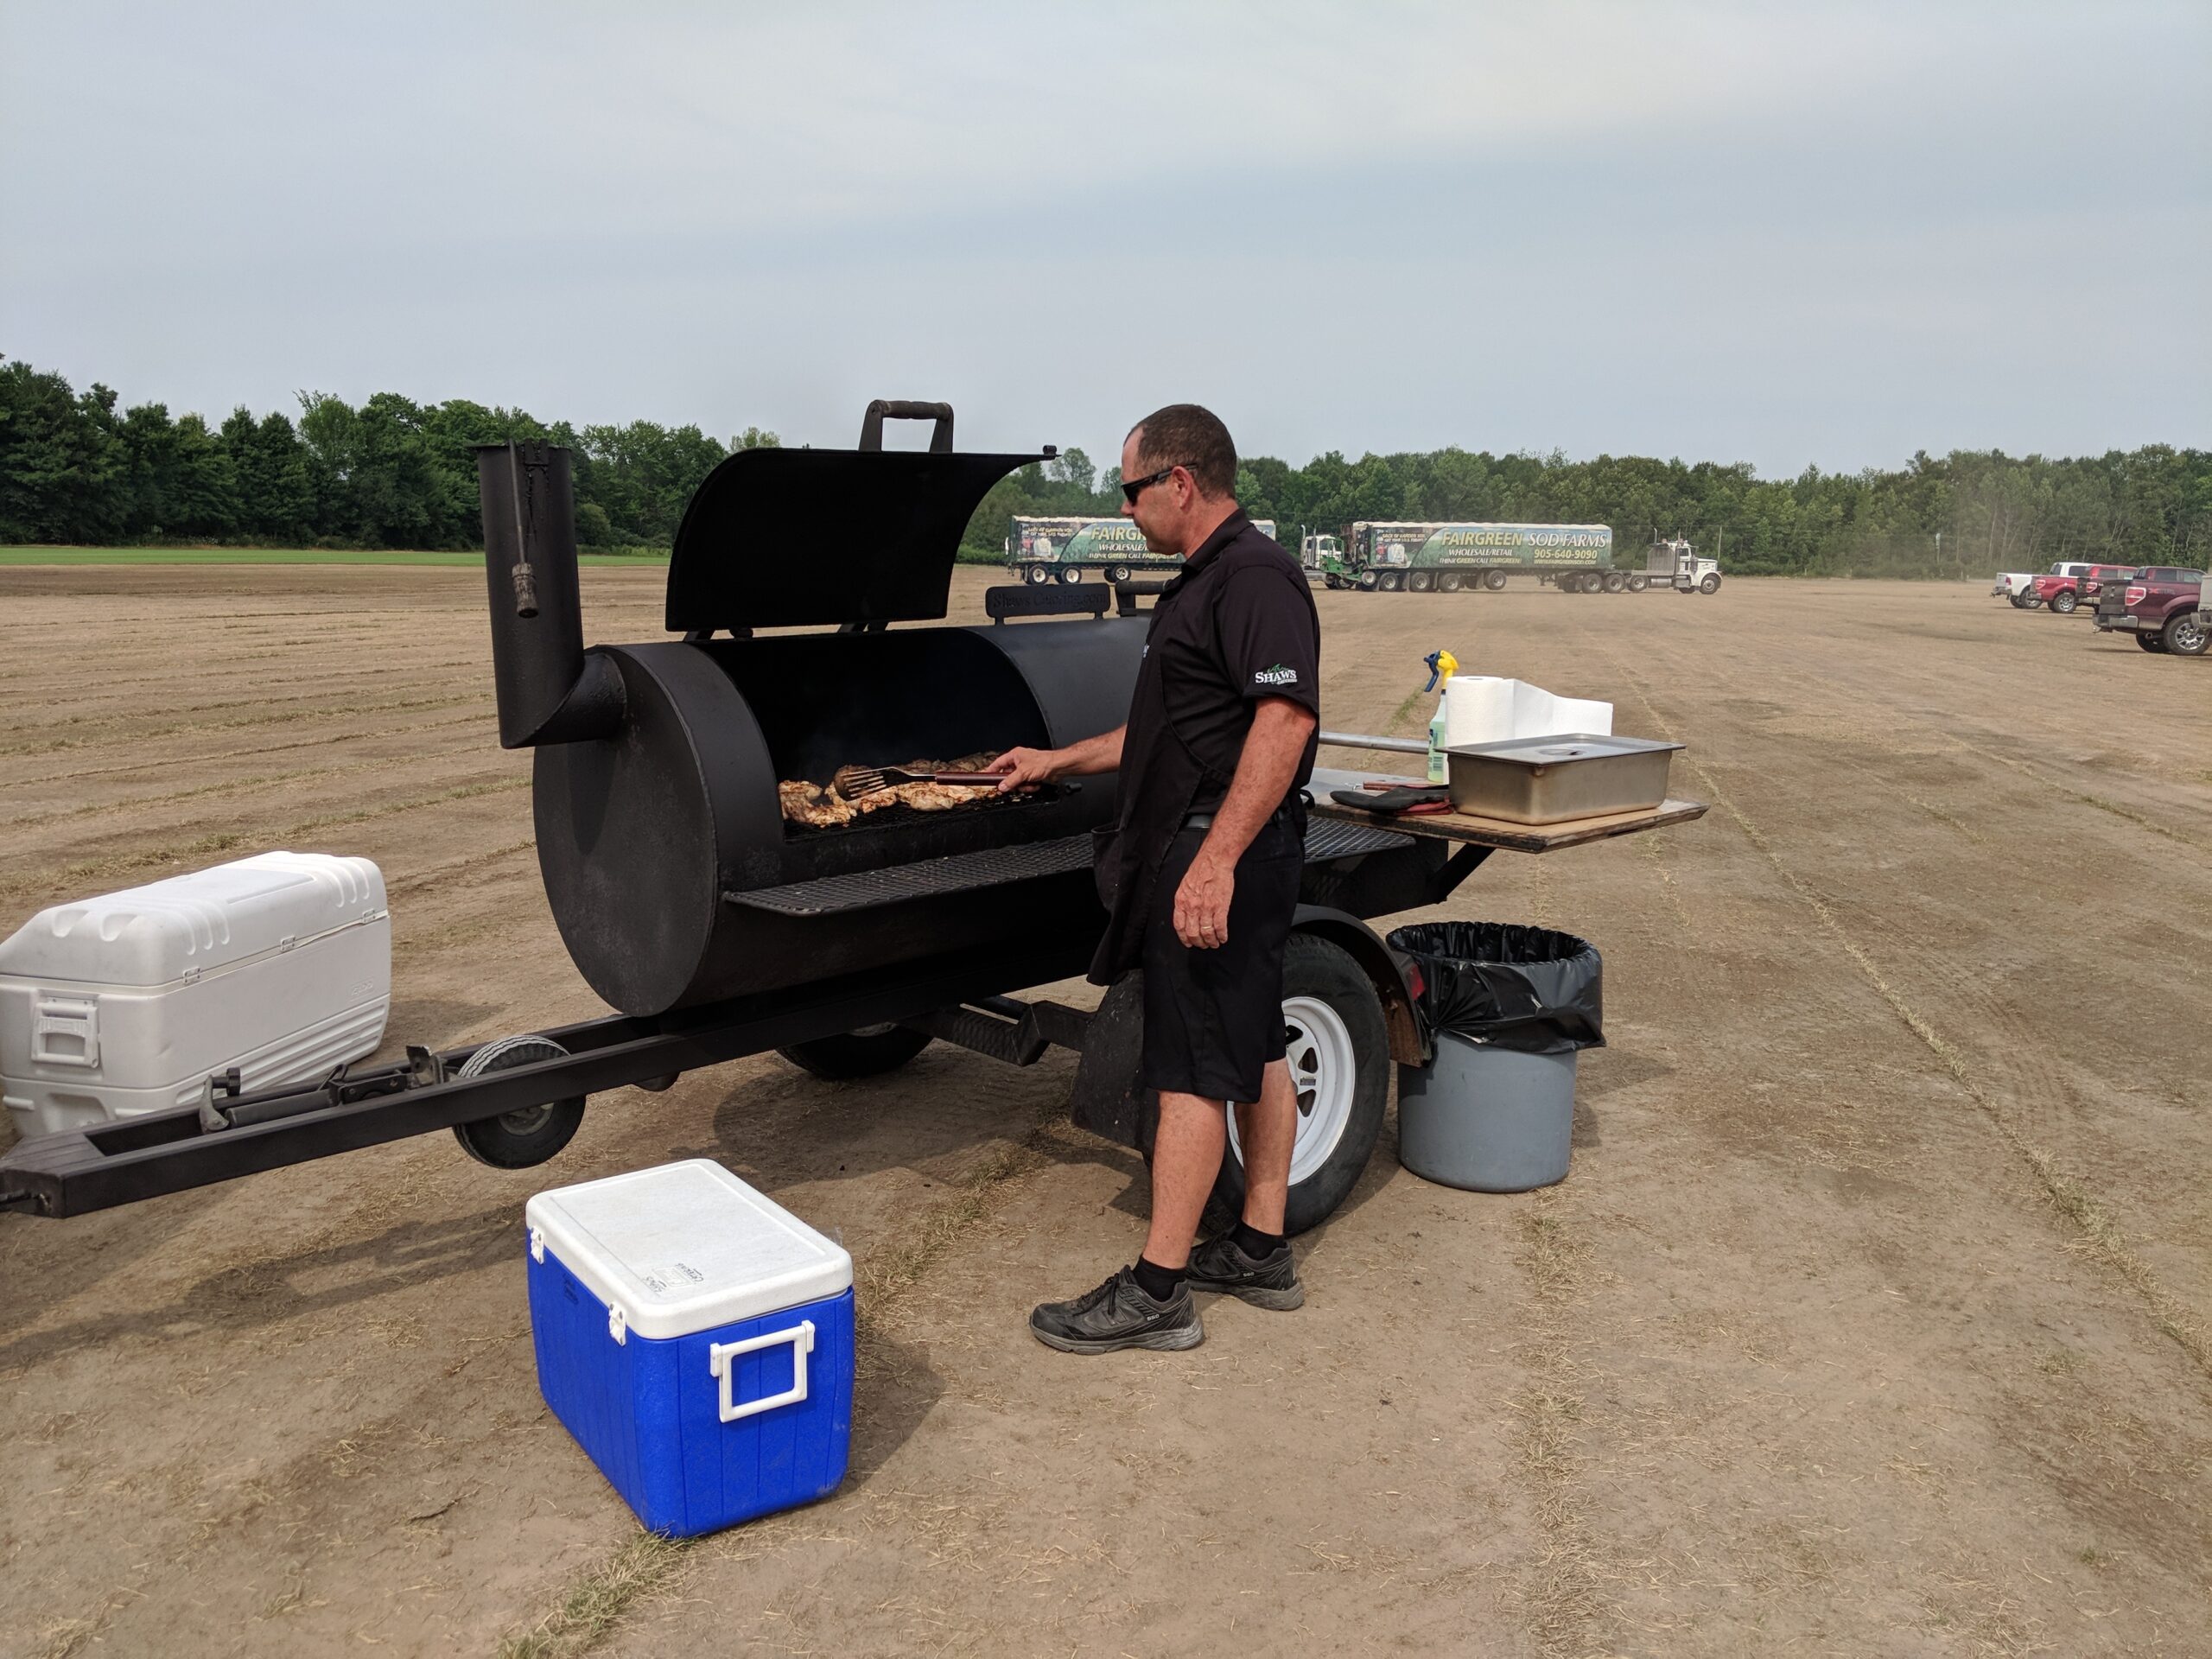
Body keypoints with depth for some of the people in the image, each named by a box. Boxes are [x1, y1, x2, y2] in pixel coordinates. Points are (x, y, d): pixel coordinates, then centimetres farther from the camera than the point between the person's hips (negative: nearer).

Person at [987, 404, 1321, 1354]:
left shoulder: (1253, 577, -15)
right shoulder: (1205, 580, 19)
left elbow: (1285, 717, -27)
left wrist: (1216, 861, -31)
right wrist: (1057, 763, 30)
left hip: (1222, 852, -11)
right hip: (1215, 853, 11)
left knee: (1193, 1069, -6)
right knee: (1253, 1050, 14)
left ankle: (1157, 1291, 2)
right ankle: (1261, 1251, 25)